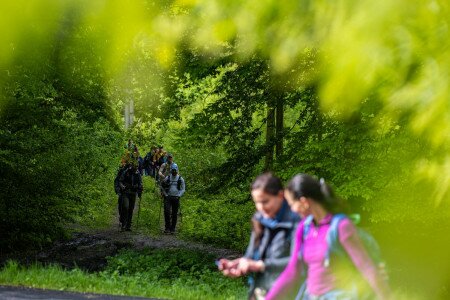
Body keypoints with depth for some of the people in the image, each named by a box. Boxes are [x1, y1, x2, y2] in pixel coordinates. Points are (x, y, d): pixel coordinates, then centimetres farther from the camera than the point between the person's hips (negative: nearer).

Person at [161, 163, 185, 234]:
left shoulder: (180, 179, 3)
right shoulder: (167, 178, 4)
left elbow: (183, 189, 7)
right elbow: (163, 187, 13)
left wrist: (179, 196, -5)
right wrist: (165, 194, 0)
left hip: (176, 198, 0)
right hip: (168, 197, 0)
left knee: (174, 214, 3)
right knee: (167, 211, -17)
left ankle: (172, 229, 11)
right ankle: (167, 227, -12)